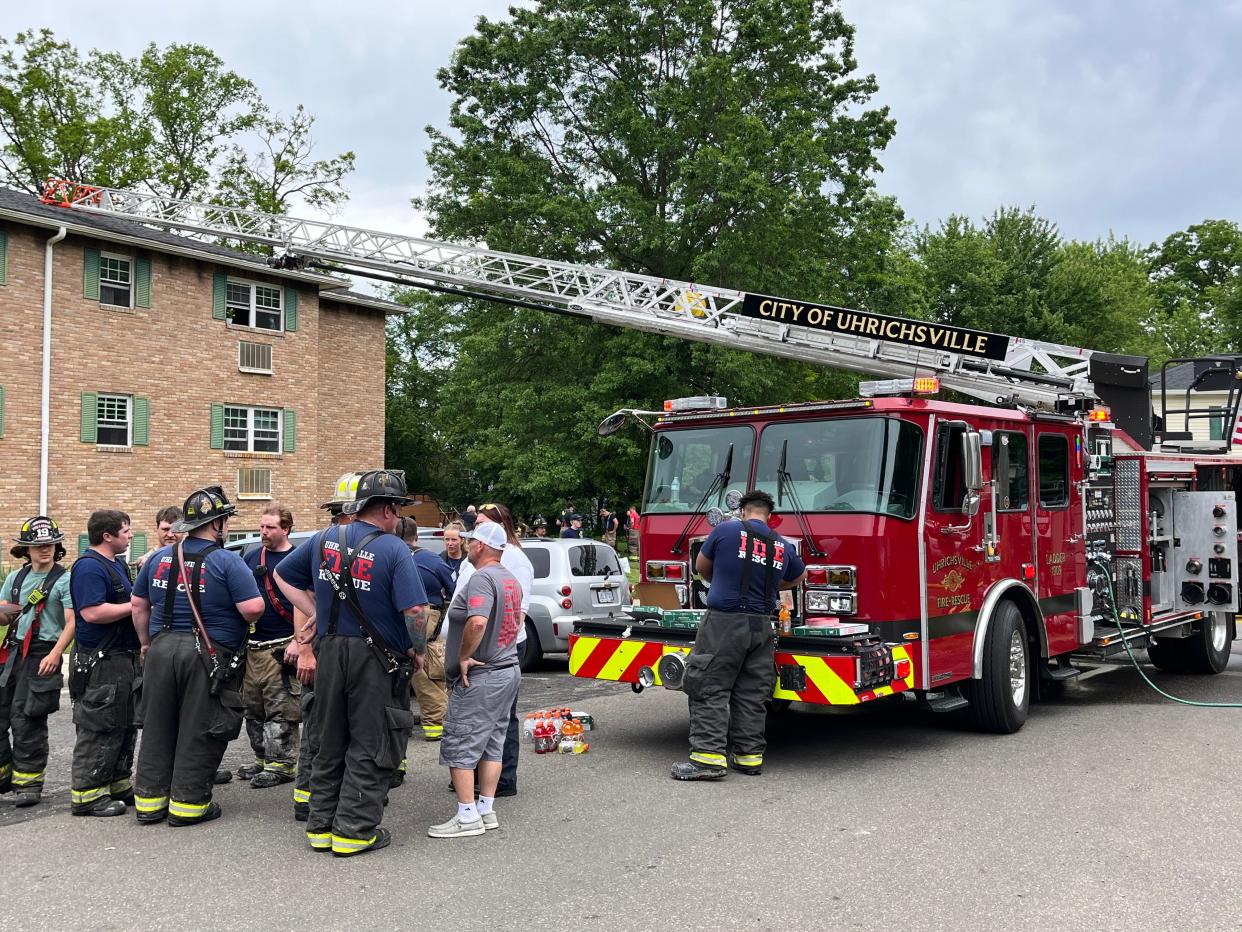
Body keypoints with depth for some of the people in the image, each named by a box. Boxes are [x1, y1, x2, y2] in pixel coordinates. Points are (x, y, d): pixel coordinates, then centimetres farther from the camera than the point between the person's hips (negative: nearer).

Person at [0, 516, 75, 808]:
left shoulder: (64, 581, -5)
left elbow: (72, 622, -11)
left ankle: (28, 782, 6)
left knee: (25, 719, -6)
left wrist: (55, 654, -23)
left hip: (42, 655, -6)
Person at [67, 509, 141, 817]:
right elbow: (92, 612, -25)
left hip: (125, 658, 10)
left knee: (126, 726, 16)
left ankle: (119, 784, 26)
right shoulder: (88, 566, -16)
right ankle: (87, 795, 3)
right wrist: (135, 606, -18)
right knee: (99, 730, -5)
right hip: (100, 662, -10)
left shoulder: (117, 564, 16)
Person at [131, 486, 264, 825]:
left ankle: (150, 800, 22)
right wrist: (245, 620, 3)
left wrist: (146, 642, 24)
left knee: (158, 728, 15)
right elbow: (253, 607, -19)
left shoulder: (159, 558, 8)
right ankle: (188, 803, 11)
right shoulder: (227, 561, -11)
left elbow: (138, 604, 14)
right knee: (199, 733, 5)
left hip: (162, 649, 6)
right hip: (209, 655, -5)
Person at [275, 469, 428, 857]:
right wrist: (419, 650, -4)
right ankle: (354, 829, 10)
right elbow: (414, 610, -21)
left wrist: (317, 614, 12)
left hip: (331, 651, 6)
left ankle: (320, 825, 24)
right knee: (370, 748, 6)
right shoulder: (394, 550, -14)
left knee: (330, 744, 17)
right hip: (376, 659, -6)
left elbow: (283, 575, 15)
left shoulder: (323, 540, 5)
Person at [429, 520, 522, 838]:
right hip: (508, 671, 10)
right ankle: (487, 810, 20)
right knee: (492, 745, 14)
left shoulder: (481, 578, -18)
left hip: (479, 678, -10)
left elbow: (477, 622, -33)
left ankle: (467, 817, 0)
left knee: (458, 747, -2)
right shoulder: (511, 580, 13)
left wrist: (463, 657, -22)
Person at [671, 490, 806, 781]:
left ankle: (709, 755, -10)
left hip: (724, 621, -4)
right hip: (761, 626, 5)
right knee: (752, 692, 10)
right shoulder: (782, 546, 10)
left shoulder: (726, 530, -2)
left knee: (709, 690, -3)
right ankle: (749, 756, 12)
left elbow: (701, 566, 12)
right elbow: (799, 576, 30)